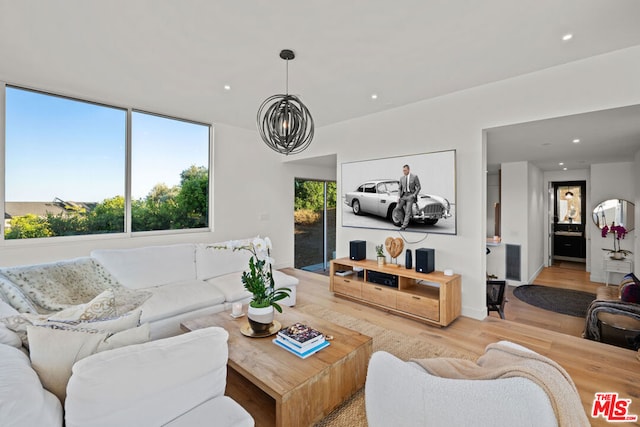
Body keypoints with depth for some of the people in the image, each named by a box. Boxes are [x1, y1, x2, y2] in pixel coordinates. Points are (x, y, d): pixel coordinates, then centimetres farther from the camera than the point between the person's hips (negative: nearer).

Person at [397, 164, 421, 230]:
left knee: (408, 211, -10)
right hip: (403, 195, 4)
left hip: (411, 195, -4)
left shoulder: (414, 176, -5)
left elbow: (418, 187, -3)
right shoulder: (402, 178, 7)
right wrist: (399, 196, -2)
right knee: (398, 209, -7)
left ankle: (404, 226, -9)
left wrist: (414, 195, -14)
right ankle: (403, 222, 14)